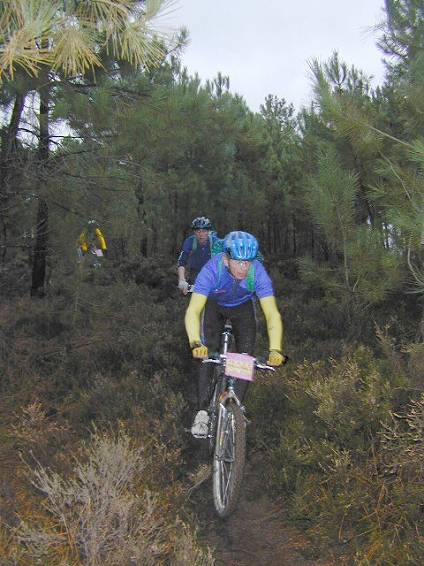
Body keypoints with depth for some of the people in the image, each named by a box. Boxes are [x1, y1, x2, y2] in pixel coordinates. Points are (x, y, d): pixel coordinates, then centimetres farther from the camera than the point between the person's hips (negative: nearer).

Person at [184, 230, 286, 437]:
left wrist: (275, 350, -51)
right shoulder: (212, 269, -38)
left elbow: (272, 314, -38)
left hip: (243, 308, 1)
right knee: (208, 355, -16)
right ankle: (202, 412, -5)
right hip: (215, 306, -1)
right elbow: (193, 311, -44)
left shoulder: (258, 272, -35)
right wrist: (195, 343, -60)